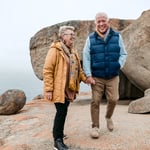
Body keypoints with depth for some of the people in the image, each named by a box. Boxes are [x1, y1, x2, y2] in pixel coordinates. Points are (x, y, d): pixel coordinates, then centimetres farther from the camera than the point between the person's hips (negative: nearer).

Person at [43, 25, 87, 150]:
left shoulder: (73, 51, 14)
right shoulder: (55, 50, -11)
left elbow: (78, 68, 19)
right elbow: (47, 70, -15)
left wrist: (85, 78, 4)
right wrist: (48, 89, -18)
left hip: (69, 88, 8)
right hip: (59, 88, -8)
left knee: (63, 111, 17)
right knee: (61, 112, -7)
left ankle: (57, 131, 37)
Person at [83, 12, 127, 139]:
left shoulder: (117, 36, 2)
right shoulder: (91, 38, 0)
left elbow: (123, 54, 7)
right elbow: (86, 58, -3)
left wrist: (118, 66, -9)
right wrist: (88, 75, -9)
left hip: (113, 76, 1)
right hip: (96, 77, -1)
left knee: (113, 99, -3)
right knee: (95, 101, 1)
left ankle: (108, 117, 29)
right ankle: (95, 126, 17)